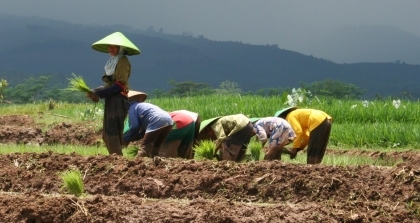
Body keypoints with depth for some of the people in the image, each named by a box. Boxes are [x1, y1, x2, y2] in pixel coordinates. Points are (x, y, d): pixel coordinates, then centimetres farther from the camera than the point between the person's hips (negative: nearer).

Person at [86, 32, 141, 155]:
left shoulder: (122, 61, -9)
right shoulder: (112, 61, 18)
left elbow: (120, 85, -17)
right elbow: (109, 85, 14)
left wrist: (100, 94, -19)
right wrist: (94, 92, -3)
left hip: (118, 100, -9)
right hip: (111, 100, 9)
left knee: (112, 132, -12)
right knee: (106, 134, 11)